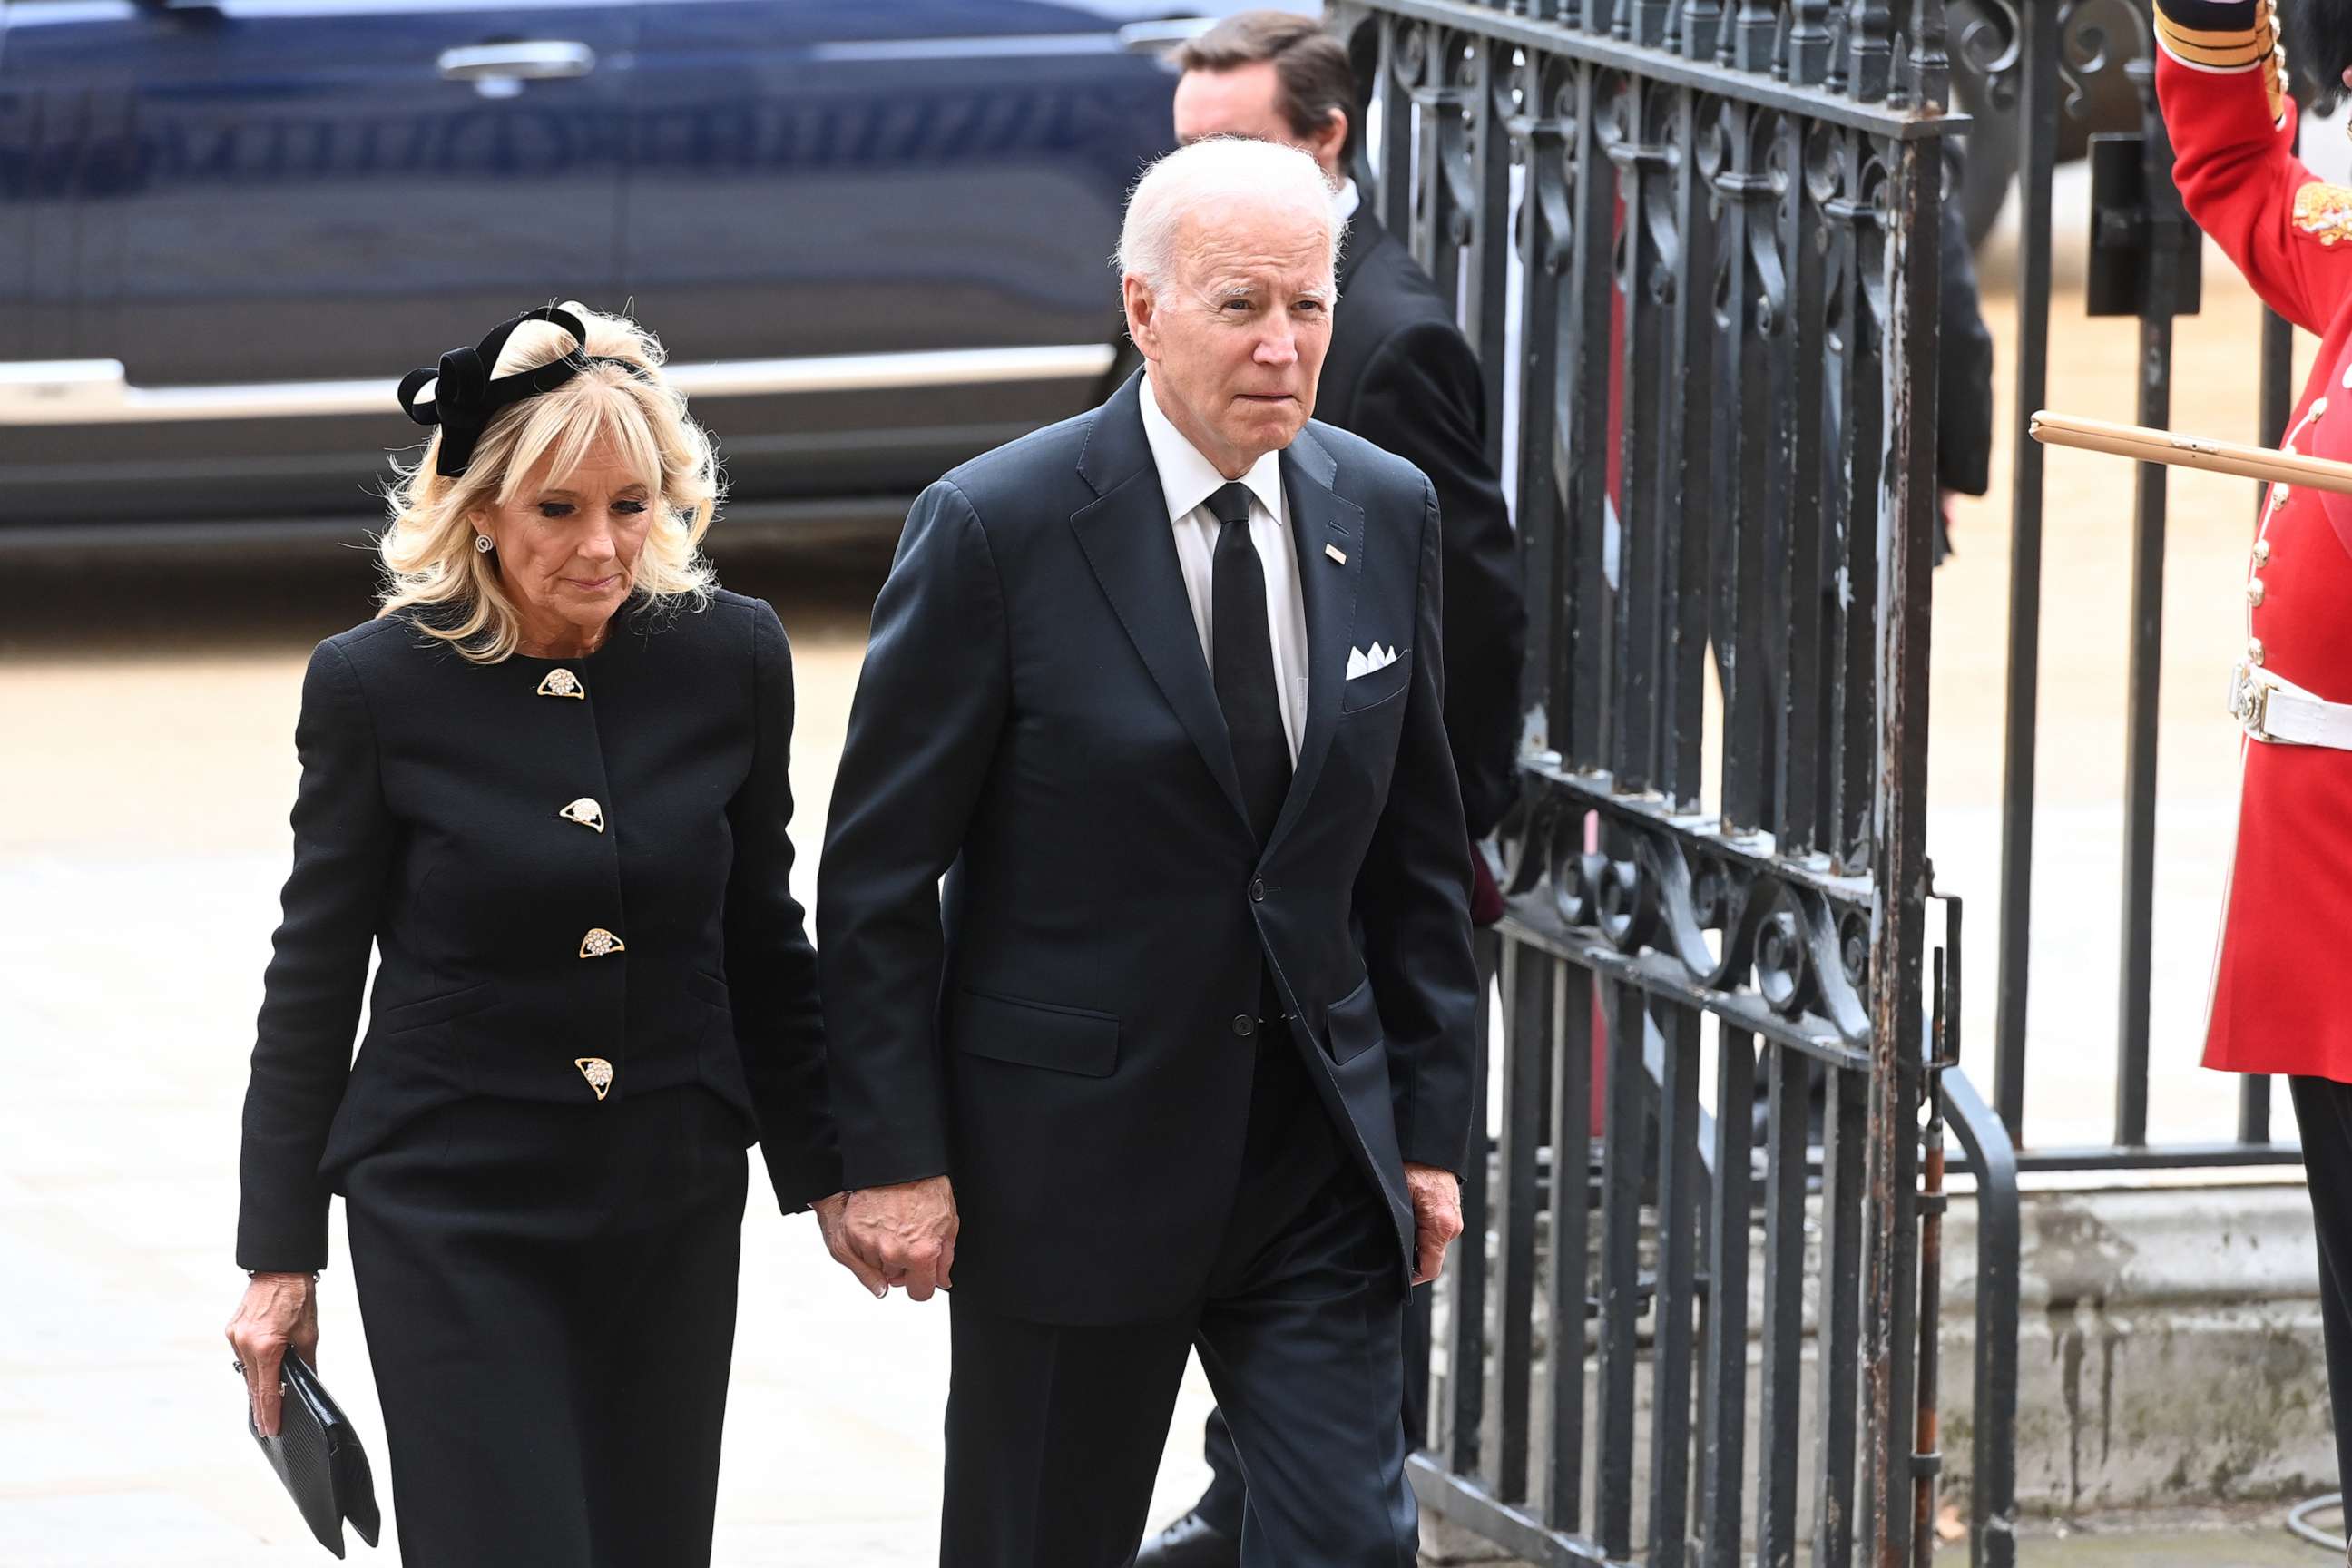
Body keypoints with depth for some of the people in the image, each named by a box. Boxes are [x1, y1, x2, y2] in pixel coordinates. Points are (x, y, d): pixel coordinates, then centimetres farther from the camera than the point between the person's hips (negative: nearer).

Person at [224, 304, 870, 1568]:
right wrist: (279, 1261, 0)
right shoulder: (376, 686, -9)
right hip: (453, 1215, -3)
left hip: (674, 1213, 3)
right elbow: (313, 985, -1)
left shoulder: (731, 660, -2)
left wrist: (825, 1175, 12)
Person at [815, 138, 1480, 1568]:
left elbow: (1418, 852, 11)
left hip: (1317, 1158, 3)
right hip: (1074, 1154, -3)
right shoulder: (997, 529, -12)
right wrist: (894, 1157, -11)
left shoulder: (1385, 515, 3)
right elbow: (879, 875, -8)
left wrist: (1433, 1126, 8)